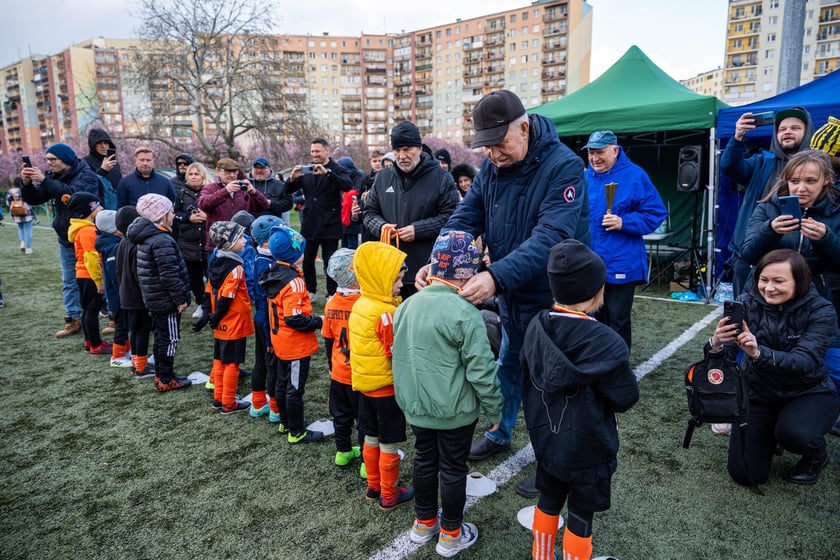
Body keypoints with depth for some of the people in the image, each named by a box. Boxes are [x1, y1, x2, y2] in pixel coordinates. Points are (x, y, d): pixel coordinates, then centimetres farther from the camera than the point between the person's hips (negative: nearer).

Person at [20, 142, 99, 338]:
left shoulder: (87, 176, -12)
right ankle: (73, 320, 19)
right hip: (66, 239, 7)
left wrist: (44, 180, -29)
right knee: (69, 282, 11)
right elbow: (34, 199, 7)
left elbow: (73, 193, -31)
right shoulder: (53, 177, 8)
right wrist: (27, 183, -11)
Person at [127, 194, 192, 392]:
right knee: (170, 339, 0)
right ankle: (166, 380, 9)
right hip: (167, 301, -10)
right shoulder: (162, 241, -22)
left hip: (155, 299, 10)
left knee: (161, 337, 18)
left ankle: (161, 375, 29)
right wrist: (181, 299, -17)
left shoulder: (146, 237, 11)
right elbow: (169, 275, -24)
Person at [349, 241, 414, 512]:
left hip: (365, 383, 8)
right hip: (386, 387, -8)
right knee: (390, 444, 7)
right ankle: (389, 496, 21)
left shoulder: (360, 304, 1)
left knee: (371, 438, 20)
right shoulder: (386, 314, -24)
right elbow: (399, 354, -22)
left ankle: (373, 487, 35)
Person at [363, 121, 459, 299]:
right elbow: (369, 212, 17)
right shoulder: (382, 178, 11)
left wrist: (418, 230, -16)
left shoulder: (441, 177, -3)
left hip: (428, 268, -4)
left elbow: (451, 216, -7)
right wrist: (381, 226, -6)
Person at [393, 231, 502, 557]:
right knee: (453, 469, 12)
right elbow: (481, 370, -21)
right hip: (455, 410, -5)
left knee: (424, 460, 22)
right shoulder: (464, 314, -23)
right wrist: (494, 408, -6)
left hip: (416, 406, 6)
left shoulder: (407, 305, -2)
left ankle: (423, 523, 39)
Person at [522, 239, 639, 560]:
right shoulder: (605, 343, -28)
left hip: (546, 439, 5)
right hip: (588, 448, -5)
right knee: (580, 515, 15)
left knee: (548, 501, 24)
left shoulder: (537, 328, -11)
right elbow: (627, 397, -17)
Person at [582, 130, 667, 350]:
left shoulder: (635, 176, -6)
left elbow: (656, 214, -7)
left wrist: (624, 223, -20)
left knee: (617, 322, 3)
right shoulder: (585, 177, 7)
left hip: (620, 264, -5)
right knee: (595, 318, 16)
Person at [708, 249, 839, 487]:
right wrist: (716, 346, -46)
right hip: (759, 394, 2)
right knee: (745, 474, -5)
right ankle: (770, 434, 27)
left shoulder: (820, 311, -17)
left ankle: (816, 456, 3)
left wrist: (758, 353, -50)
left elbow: (805, 362, -32)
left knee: (794, 432, -35)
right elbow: (726, 353, -21)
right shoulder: (747, 303, -12)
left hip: (808, 393, -2)